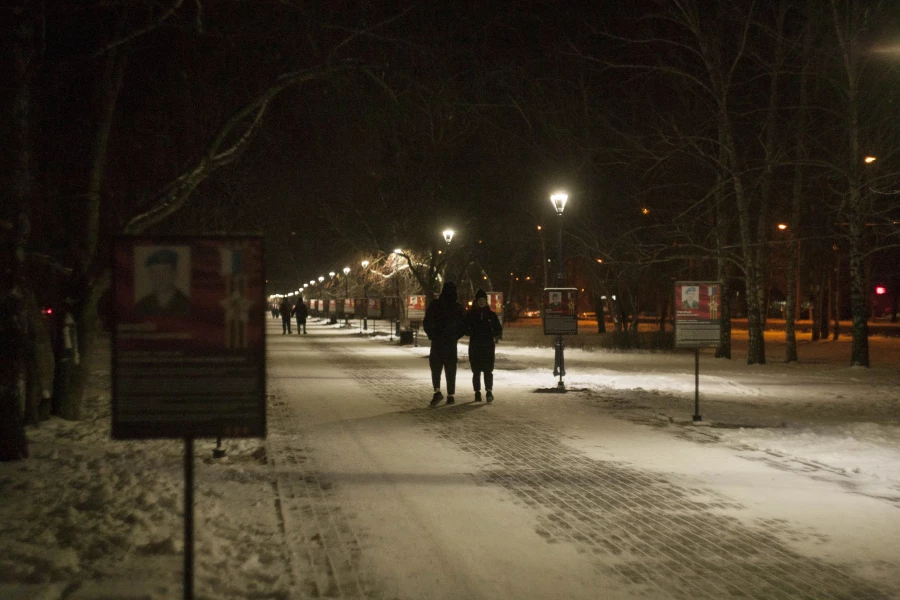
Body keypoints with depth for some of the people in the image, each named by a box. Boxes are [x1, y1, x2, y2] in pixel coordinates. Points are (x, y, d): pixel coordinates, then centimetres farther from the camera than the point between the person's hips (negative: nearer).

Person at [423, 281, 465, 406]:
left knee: (435, 368, 4)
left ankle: (437, 392, -15)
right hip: (451, 343, 1)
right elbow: (463, 325, 3)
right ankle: (450, 395, 5)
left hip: (437, 341, -1)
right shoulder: (457, 307, 1)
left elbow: (426, 323, -5)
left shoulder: (434, 305, -3)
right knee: (451, 370, 8)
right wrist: (456, 336, 13)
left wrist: (431, 335, 6)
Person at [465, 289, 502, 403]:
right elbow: (466, 329, 5)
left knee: (488, 370, -10)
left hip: (488, 346, -1)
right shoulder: (470, 314, 6)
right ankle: (477, 392, 9)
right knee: (476, 371, 3)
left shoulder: (491, 314, 6)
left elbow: (498, 330, 10)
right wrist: (473, 333, -16)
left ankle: (489, 391, -13)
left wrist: (493, 335, -11)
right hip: (474, 346, 1)